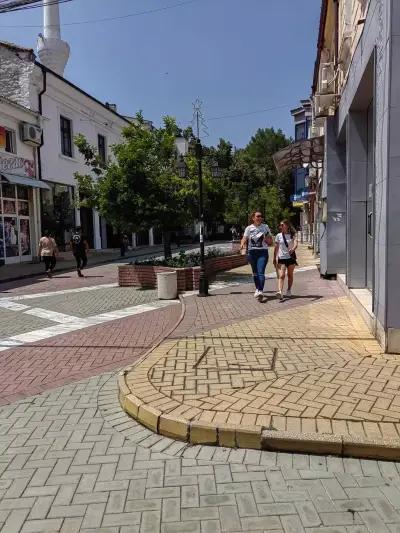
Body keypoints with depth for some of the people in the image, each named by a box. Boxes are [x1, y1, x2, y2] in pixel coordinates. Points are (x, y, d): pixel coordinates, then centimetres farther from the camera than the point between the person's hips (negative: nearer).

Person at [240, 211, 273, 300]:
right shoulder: (249, 228, 5)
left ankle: (260, 291, -23)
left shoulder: (265, 227, 6)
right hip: (252, 252, 2)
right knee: (255, 272, 12)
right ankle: (257, 288, 29)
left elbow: (270, 241, 11)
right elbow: (244, 238, 0)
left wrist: (267, 239, -12)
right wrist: (242, 245, -21)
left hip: (263, 252, -2)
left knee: (261, 272, -15)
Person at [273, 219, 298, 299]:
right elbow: (276, 248, 9)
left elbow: (295, 244, -16)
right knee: (281, 275, -14)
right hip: (281, 258, 0)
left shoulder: (293, 235, 0)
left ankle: (289, 291, 27)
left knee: (290, 275, 11)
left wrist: (293, 249, -38)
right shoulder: (279, 236, 4)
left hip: (291, 257, 0)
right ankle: (280, 292, -27)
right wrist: (274, 258, 8)